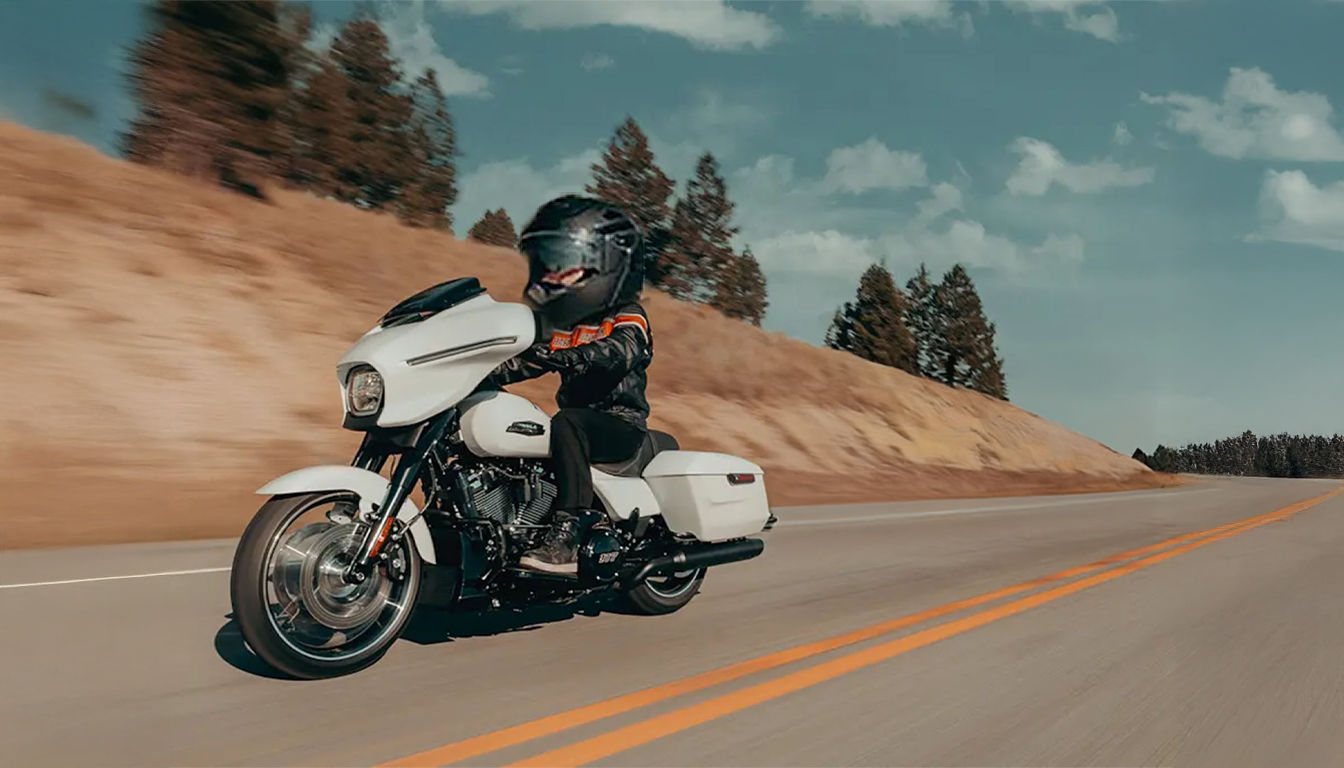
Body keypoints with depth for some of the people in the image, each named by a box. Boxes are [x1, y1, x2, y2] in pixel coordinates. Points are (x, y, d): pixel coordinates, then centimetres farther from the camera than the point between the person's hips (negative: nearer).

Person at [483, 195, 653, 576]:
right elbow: (523, 360, 14)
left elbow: (619, 352, -27)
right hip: (578, 419, 7)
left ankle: (566, 538, -42)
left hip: (620, 423, -7)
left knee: (565, 424, -38)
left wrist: (564, 355, -45)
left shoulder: (628, 317, -5)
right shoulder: (556, 319, 18)